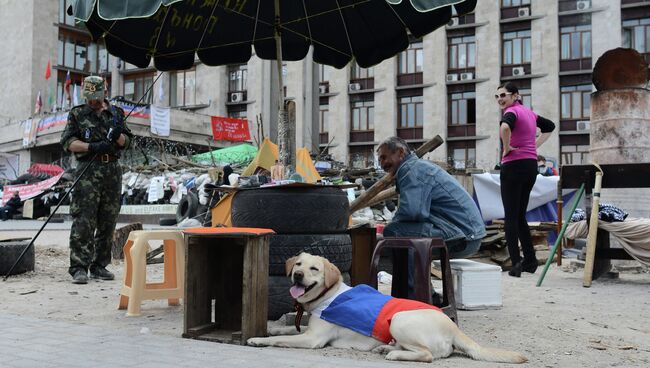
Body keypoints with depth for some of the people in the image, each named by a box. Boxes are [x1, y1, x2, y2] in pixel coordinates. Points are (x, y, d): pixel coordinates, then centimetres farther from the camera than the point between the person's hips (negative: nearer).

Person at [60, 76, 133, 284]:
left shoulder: (116, 113, 15)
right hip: (88, 171, -3)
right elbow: (68, 142, -1)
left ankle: (99, 267, 15)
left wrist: (118, 135, -10)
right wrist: (92, 146, -15)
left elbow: (127, 143, 12)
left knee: (107, 222, 6)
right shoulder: (77, 114, 7)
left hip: (113, 171, 4)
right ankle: (79, 269, -8)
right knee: (83, 222, -10)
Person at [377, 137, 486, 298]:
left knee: (394, 232, -19)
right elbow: (415, 210, 22)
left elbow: (410, 211, -24)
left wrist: (393, 222, -4)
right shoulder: (419, 165, 23)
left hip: (462, 235, -11)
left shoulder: (412, 170, -10)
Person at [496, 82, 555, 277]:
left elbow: (505, 127, -33)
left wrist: (506, 148, -18)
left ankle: (516, 263, -5)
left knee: (511, 217, -3)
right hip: (531, 165, 8)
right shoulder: (528, 112, 16)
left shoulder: (512, 111, -9)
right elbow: (550, 126, 32)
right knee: (520, 216, 16)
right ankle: (530, 261, 18)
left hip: (514, 165, -8)